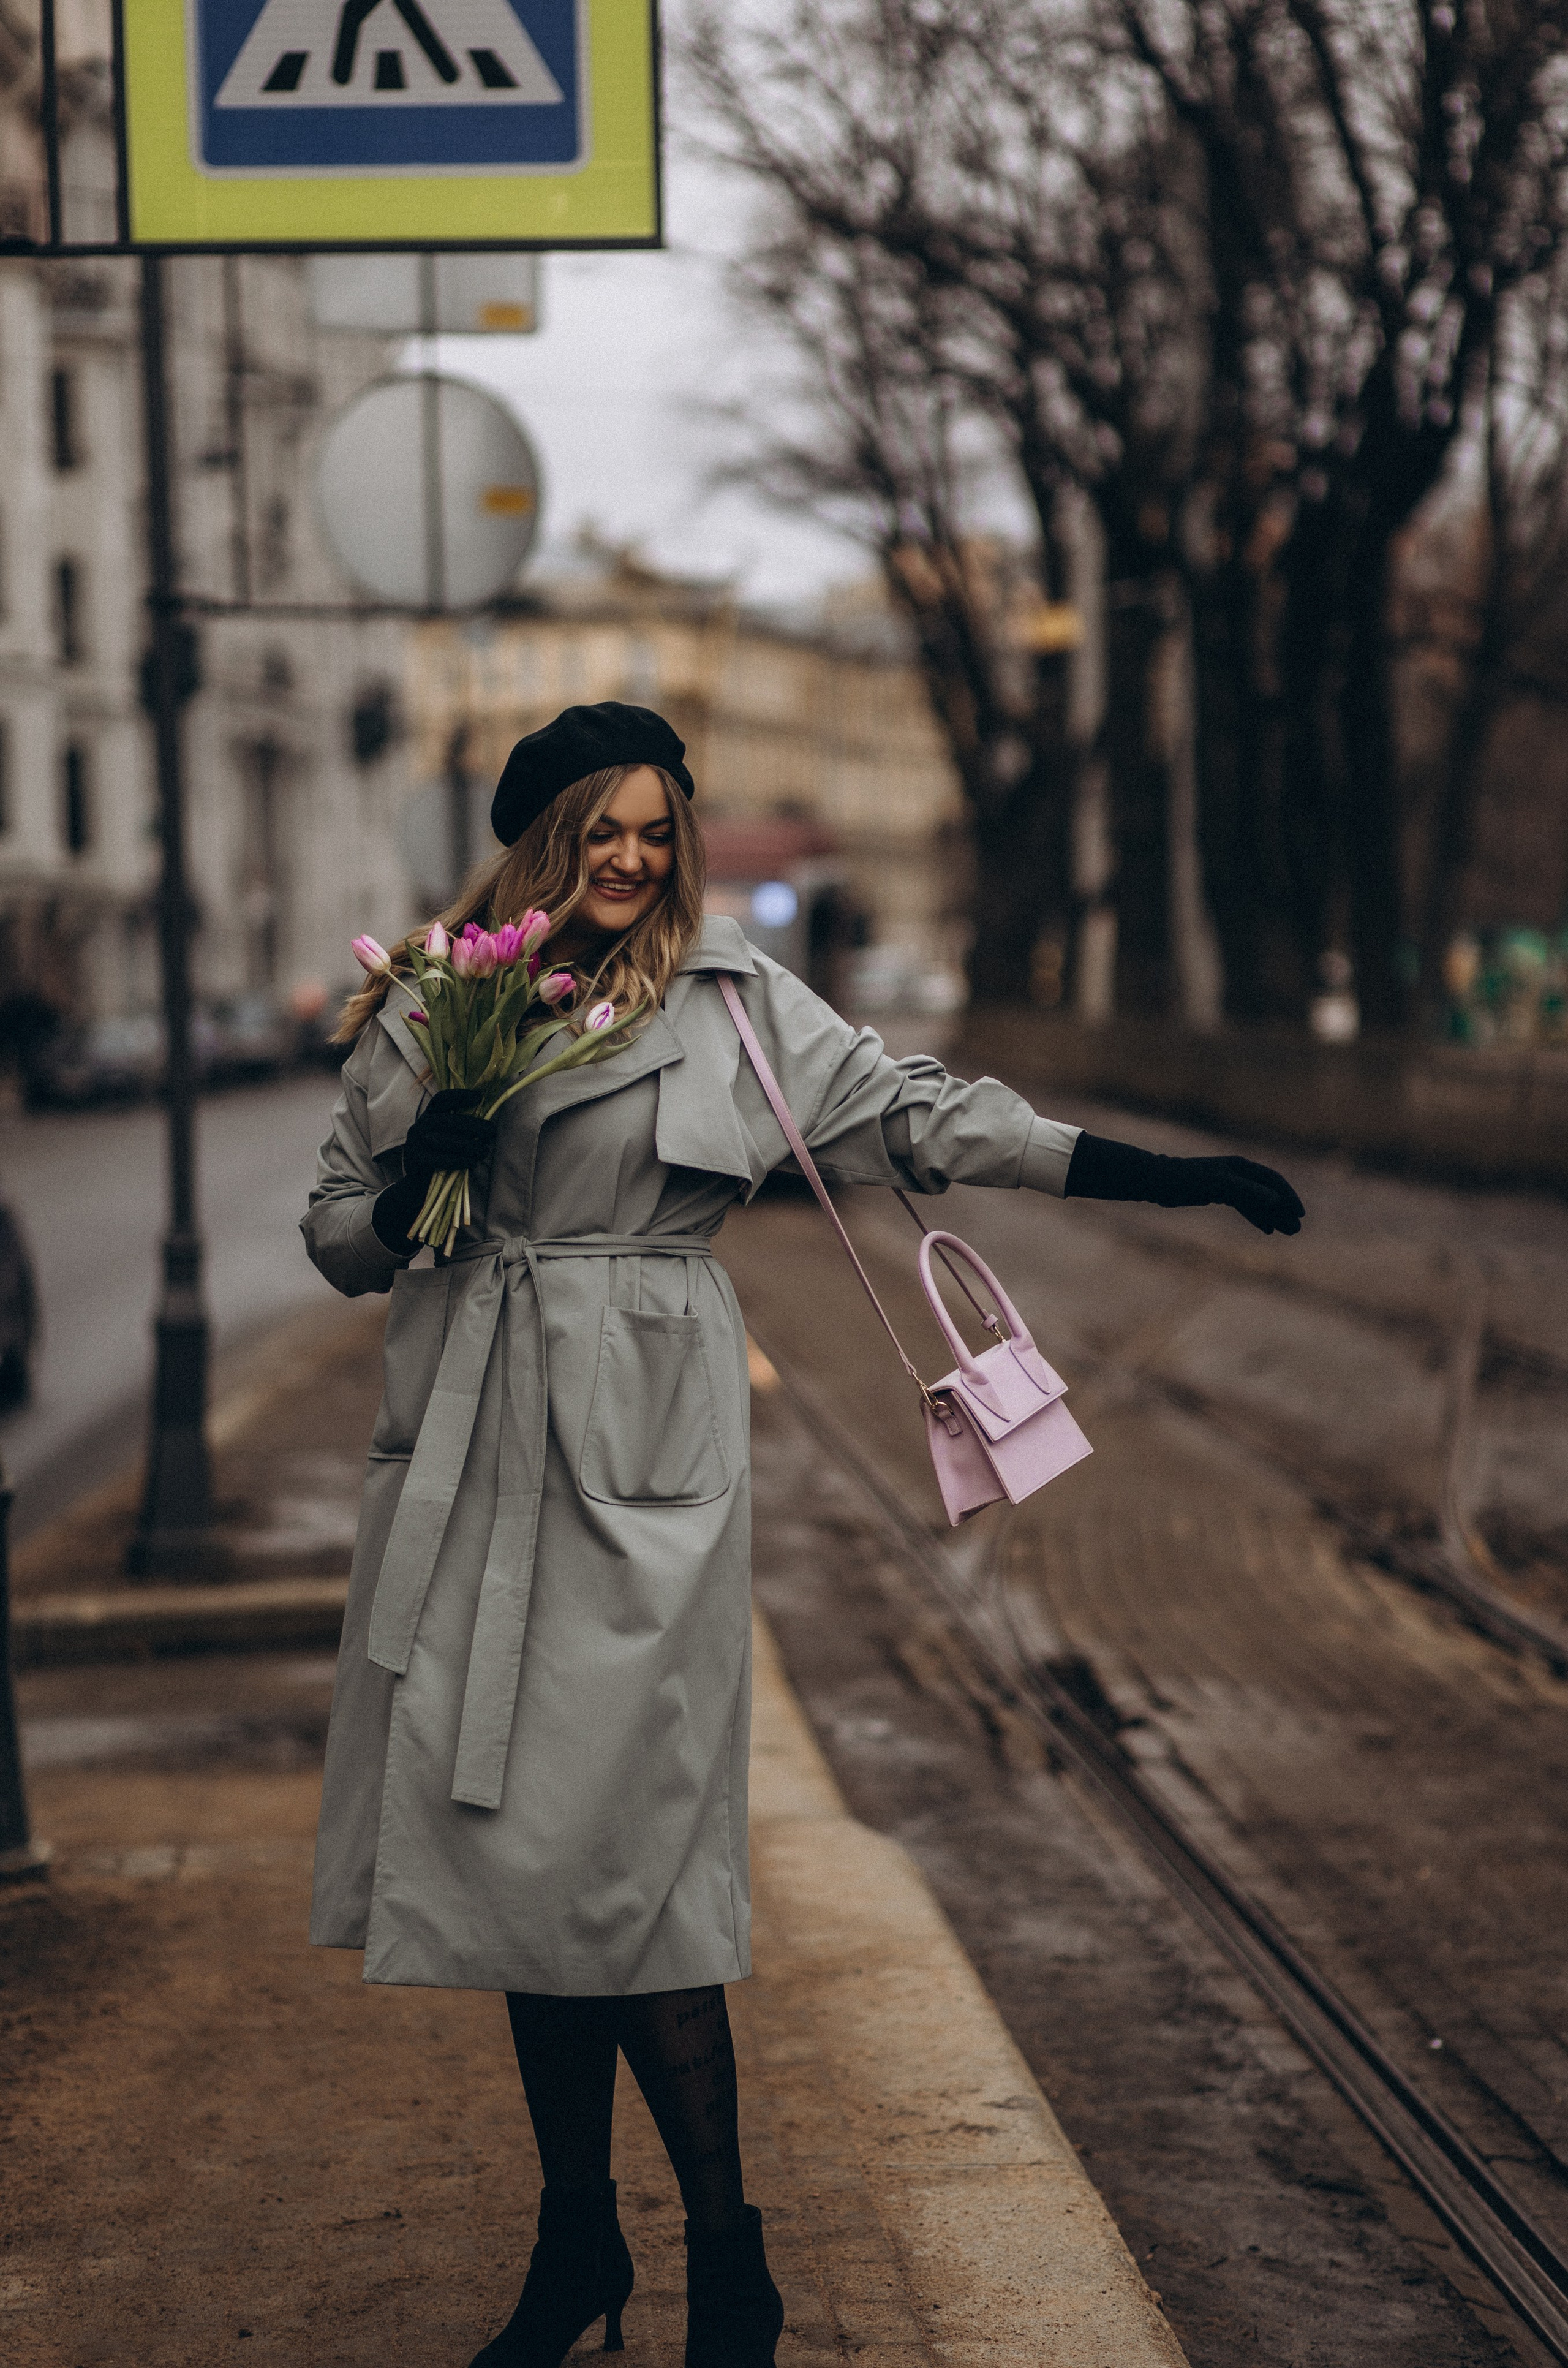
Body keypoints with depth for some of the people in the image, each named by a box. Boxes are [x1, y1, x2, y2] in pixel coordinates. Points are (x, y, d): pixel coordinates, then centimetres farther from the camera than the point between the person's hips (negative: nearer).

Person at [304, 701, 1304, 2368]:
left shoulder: (731, 999, 3)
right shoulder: (425, 1006, 8)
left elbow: (912, 1112, 5)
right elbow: (335, 1237, 12)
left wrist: (1168, 1177, 2)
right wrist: (417, 1181, -10)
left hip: (638, 1456, -3)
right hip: (468, 1452, 3)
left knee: (614, 1849, -7)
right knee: (514, 1843, 8)